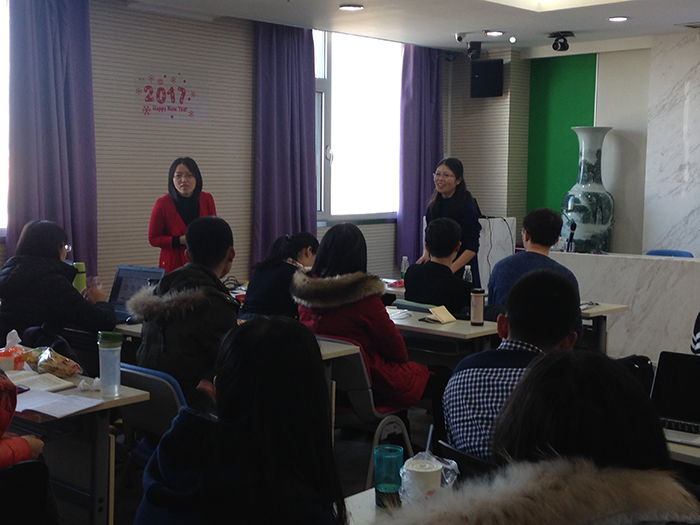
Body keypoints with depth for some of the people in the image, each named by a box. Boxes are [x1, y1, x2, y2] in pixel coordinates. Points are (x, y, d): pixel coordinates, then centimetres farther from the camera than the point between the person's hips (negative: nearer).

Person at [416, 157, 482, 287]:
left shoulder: (466, 206, -14)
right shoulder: (434, 203, 6)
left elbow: (472, 248, -15)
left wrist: (450, 270, -23)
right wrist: (426, 254, -3)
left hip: (461, 272, -6)